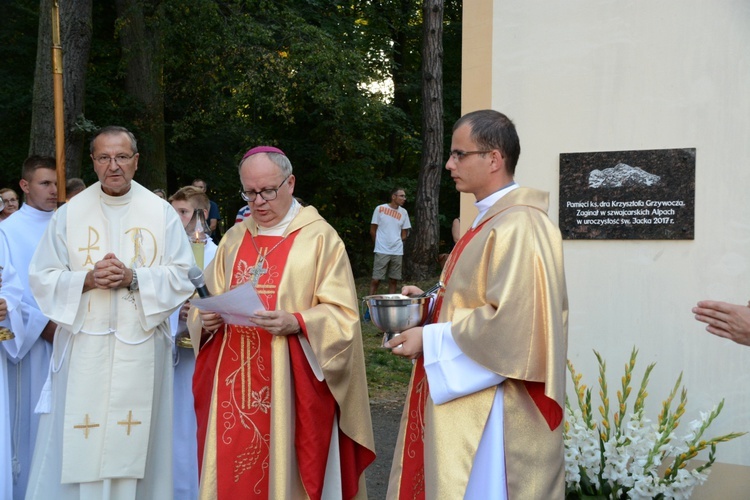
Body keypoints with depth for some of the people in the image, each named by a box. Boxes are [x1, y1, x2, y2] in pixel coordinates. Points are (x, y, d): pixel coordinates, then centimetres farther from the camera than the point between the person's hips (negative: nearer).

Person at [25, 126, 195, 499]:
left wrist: (133, 278, -15)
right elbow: (43, 278, 4)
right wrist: (87, 279, -13)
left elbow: (181, 276, 0)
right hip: (83, 346, 1)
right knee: (77, 444, 1)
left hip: (140, 347, 0)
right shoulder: (69, 213, 6)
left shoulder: (162, 212, 3)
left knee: (133, 441, 3)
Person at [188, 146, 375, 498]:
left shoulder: (320, 237, -4)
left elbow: (342, 315, -8)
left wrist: (296, 324, -24)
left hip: (290, 385, -4)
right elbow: (209, 301, 15)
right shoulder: (234, 238, 12)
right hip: (234, 382, 5)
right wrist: (207, 319, -7)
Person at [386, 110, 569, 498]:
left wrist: (431, 340, -17)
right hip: (470, 398, 10)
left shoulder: (517, 227, -20)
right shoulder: (492, 220, 12)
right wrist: (433, 302, 5)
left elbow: (509, 323, -25)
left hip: (494, 408, -10)